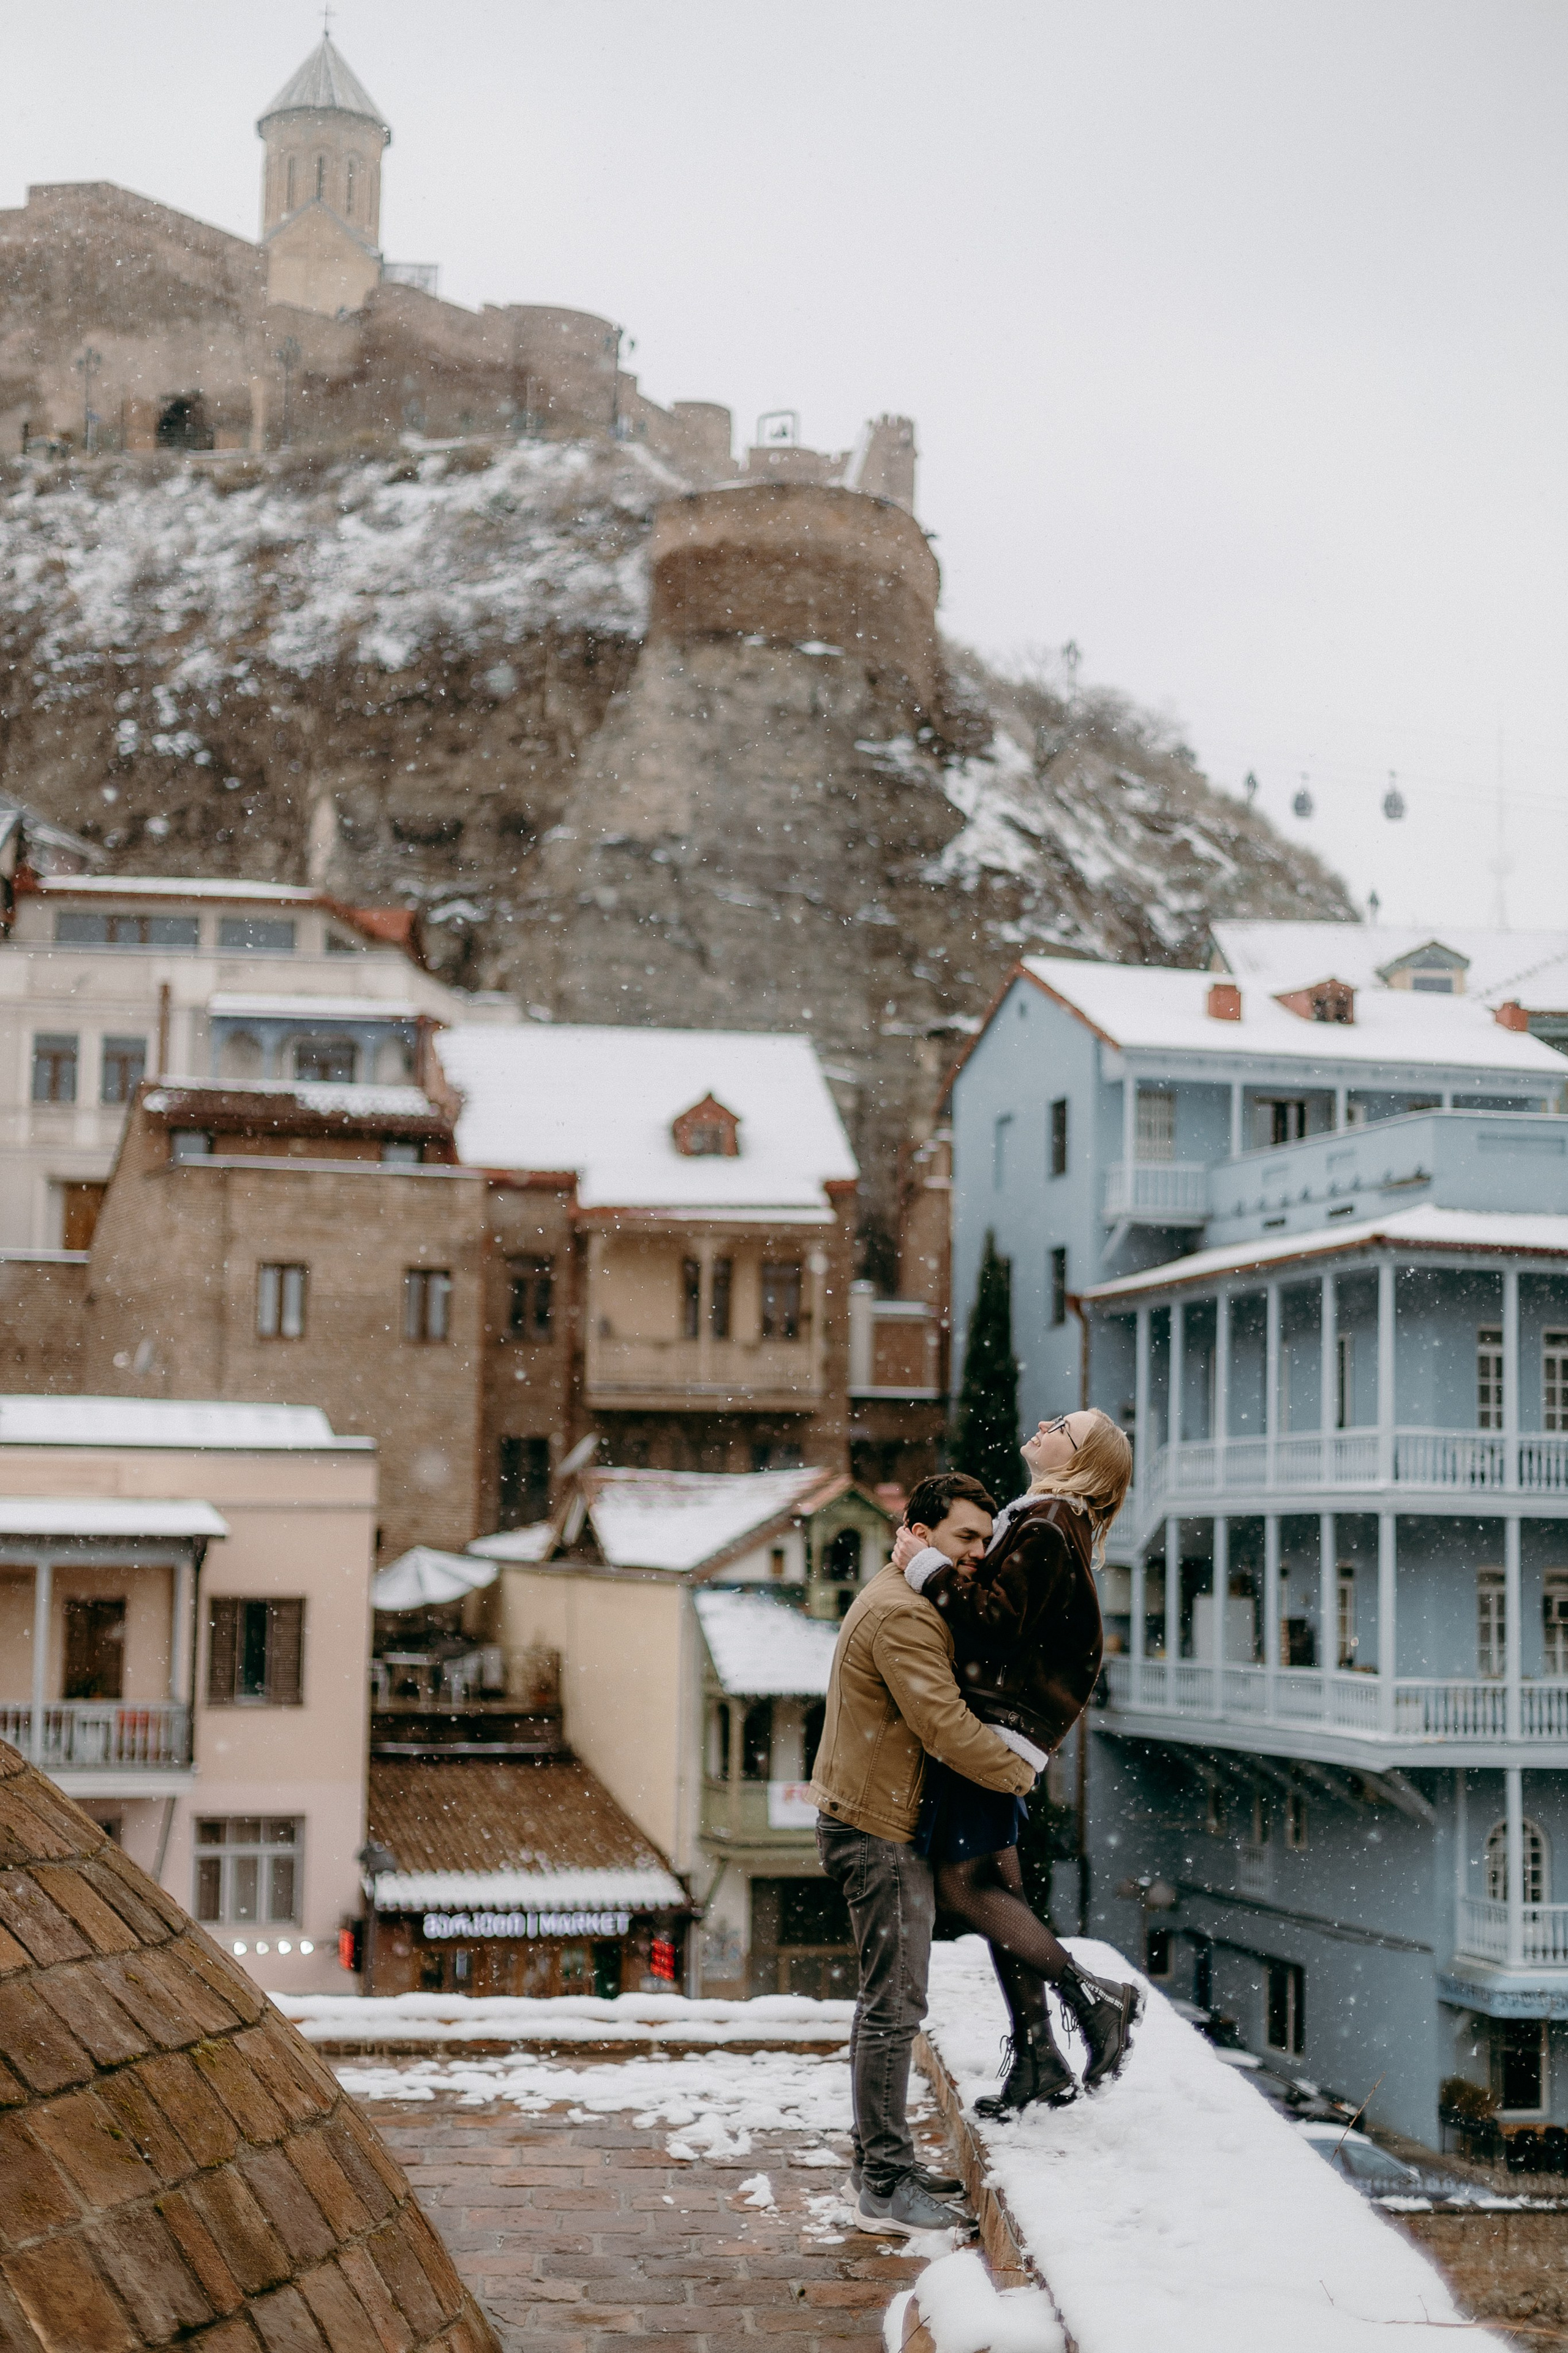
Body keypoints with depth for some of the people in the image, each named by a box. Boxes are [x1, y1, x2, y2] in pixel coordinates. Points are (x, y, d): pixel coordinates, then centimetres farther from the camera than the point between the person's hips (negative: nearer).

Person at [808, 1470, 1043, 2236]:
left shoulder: (908, 1604, 18)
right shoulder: (901, 1613, -18)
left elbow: (942, 1712, 25)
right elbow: (944, 1725, -24)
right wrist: (1018, 1772, -9)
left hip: (873, 1823, 11)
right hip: (879, 1829, -11)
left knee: (891, 2000, 17)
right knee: (894, 2005, -8)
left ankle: (881, 2162, 26)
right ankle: (884, 2187, -5)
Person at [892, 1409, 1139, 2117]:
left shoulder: (1045, 1527, -14)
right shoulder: (1052, 1523, 17)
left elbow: (997, 1619, -22)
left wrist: (926, 1568, -18)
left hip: (994, 1722, -10)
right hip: (994, 1725, 10)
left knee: (962, 1883, -10)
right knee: (996, 1884, 11)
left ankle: (1091, 1998, -5)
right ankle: (1038, 2056, 15)